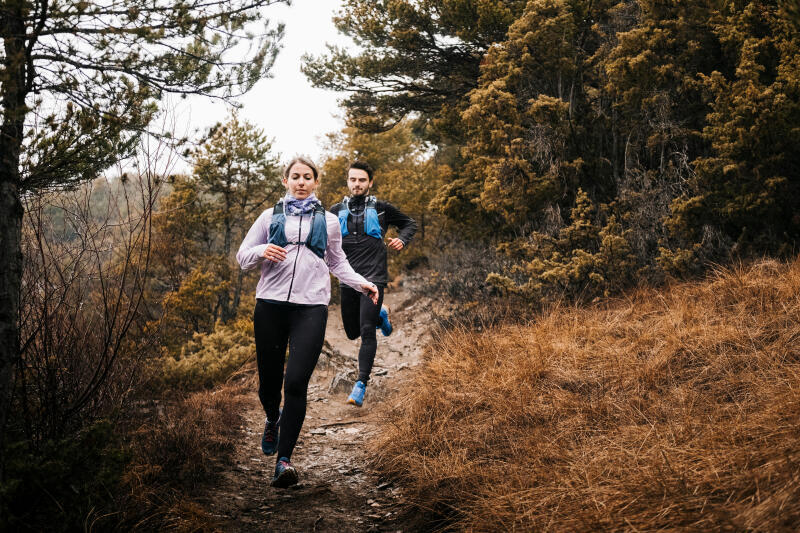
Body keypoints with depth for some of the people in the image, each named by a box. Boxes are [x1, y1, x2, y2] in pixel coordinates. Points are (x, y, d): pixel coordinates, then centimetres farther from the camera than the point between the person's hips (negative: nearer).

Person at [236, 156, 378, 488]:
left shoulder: (328, 221, 17)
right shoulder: (270, 217, 15)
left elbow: (337, 263, 26)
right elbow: (242, 257, 14)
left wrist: (363, 284, 10)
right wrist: (261, 252, -8)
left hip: (311, 307, -1)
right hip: (271, 303, 1)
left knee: (296, 382, -14)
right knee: (269, 379, 5)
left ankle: (284, 459, -11)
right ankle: (273, 420, 41)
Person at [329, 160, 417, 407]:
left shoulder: (381, 208, 4)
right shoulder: (337, 211, 9)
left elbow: (409, 223, 17)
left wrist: (402, 239, -3)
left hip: (373, 278, -3)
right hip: (348, 280, 3)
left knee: (367, 331, -14)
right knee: (352, 332, 12)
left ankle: (361, 384, -9)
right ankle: (381, 314, 43)